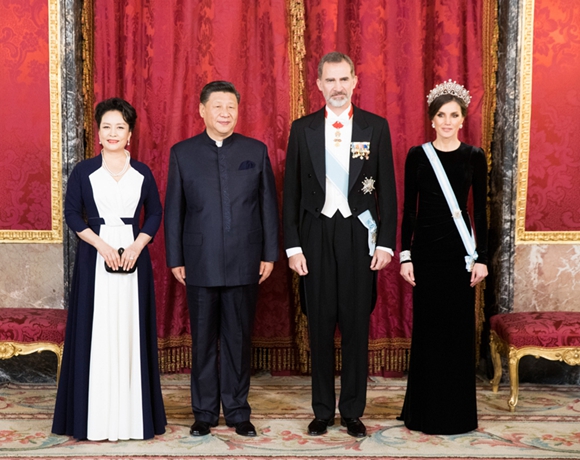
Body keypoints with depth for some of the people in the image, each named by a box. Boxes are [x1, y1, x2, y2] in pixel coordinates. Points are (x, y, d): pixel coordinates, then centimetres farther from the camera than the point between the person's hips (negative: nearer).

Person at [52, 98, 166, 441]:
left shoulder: (142, 173, 9)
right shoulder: (84, 171, 5)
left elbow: (155, 213, 8)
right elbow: (72, 213, 1)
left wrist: (137, 246, -9)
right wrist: (102, 245, -12)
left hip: (134, 256, 1)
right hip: (94, 258, -1)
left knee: (131, 332, 2)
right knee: (95, 333, -1)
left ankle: (133, 415, 11)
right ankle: (95, 417, 8)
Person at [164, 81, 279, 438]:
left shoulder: (256, 151, 5)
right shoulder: (182, 153, 5)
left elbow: (268, 205, 6)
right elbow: (174, 210, 5)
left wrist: (270, 254, 1)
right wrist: (175, 259, 2)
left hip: (244, 262, 0)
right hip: (200, 264, 0)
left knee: (239, 339, 7)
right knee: (203, 341, 8)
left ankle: (238, 411, 19)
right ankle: (205, 412, 20)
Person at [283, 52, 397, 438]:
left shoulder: (376, 127, 3)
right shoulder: (303, 129, 5)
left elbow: (387, 189, 2)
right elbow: (291, 191, 5)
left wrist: (386, 242, -4)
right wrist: (292, 245, -1)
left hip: (359, 235, -1)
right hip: (316, 235, 1)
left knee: (357, 325, 5)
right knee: (320, 325, 7)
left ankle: (353, 411, 17)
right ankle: (323, 410, 19)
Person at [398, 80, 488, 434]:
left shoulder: (474, 157, 2)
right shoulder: (417, 156, 2)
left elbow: (480, 210, 2)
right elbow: (409, 209, 2)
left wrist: (482, 257, -3)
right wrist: (405, 255, -3)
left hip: (459, 249, 0)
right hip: (425, 248, 0)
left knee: (459, 327, 4)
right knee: (427, 326, 5)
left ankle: (458, 411, 17)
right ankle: (425, 410, 17)